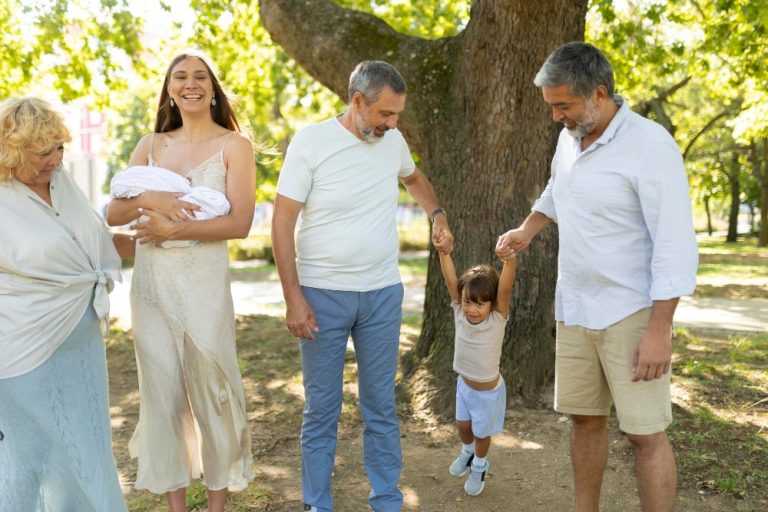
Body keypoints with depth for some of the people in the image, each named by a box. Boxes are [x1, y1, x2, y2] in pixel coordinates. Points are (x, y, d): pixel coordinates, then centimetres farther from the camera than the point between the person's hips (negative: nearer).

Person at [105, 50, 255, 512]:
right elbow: (113, 214, 6)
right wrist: (149, 200, -14)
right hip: (151, 281, 4)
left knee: (210, 387, 5)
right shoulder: (151, 145, 11)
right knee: (162, 390, 8)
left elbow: (240, 223, -11)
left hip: (204, 279, -4)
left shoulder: (234, 145, -1)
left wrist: (173, 229, -16)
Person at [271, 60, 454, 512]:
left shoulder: (393, 141, 3)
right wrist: (294, 297, -14)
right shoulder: (311, 142, -10)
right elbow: (282, 223, -10)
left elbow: (413, 177, 28)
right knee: (321, 409, 6)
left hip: (383, 293, 4)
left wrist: (438, 214, 11)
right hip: (322, 295, -3)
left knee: (381, 406, 11)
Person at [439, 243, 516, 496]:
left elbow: (505, 289, -44)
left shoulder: (497, 319, -27)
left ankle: (479, 466, 45)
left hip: (489, 390, -3)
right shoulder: (459, 312, -19)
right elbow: (450, 280, -30)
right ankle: (467, 452, 55)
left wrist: (510, 260, -61)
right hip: (464, 383, 3)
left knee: (481, 433, 16)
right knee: (463, 425, 22)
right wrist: (444, 252, -46)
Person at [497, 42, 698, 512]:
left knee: (645, 432, -2)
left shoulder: (650, 145, -18)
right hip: (575, 308, 7)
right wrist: (527, 231, 11)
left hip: (632, 313, -7)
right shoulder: (570, 138, 5)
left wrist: (659, 330, -22)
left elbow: (676, 246, -20)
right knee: (585, 417, 14)